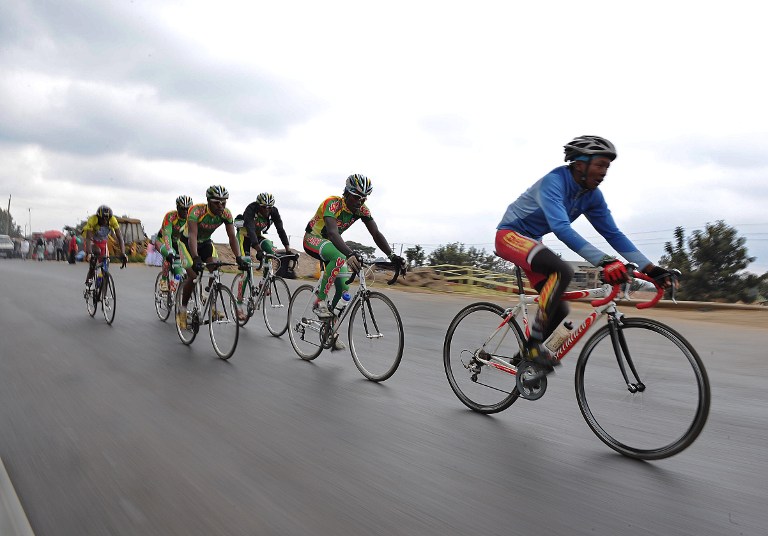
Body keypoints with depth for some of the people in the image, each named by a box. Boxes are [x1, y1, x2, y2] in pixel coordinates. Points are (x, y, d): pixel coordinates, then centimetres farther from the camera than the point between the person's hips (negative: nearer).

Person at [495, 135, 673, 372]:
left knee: (560, 309, 1)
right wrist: (604, 261, -49)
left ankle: (526, 355, 19)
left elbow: (613, 234, 0)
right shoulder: (554, 181, -26)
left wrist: (650, 268, -9)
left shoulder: (592, 196, -2)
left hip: (531, 240, 8)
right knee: (562, 270, -33)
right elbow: (561, 228, -41)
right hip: (510, 234, -8)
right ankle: (534, 344, -23)